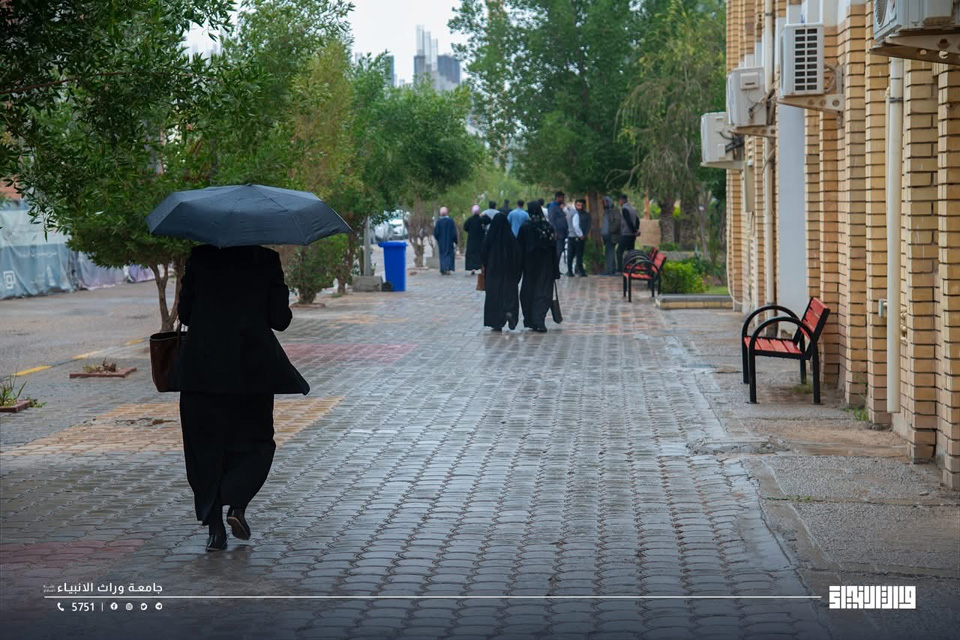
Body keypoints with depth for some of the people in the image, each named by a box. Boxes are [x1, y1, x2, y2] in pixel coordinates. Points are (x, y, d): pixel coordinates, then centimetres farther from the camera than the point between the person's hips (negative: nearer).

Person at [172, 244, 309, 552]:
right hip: (252, 365, -1)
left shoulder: (200, 256, 0)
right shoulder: (267, 260, -3)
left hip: (202, 367, 1)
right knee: (255, 440, 15)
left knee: (205, 446, 8)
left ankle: (215, 528, 5)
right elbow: (280, 319, -3)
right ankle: (237, 505, -7)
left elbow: (184, 313, 3)